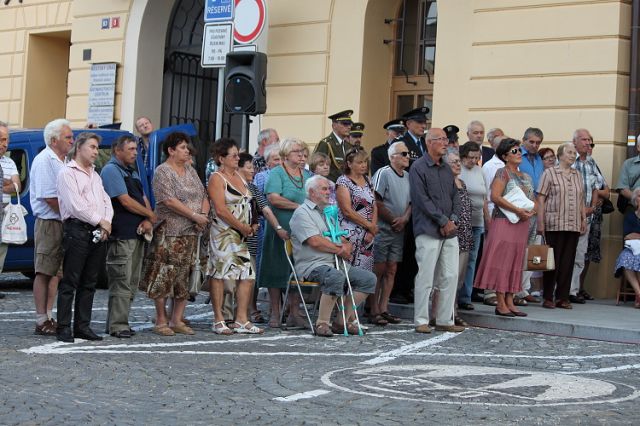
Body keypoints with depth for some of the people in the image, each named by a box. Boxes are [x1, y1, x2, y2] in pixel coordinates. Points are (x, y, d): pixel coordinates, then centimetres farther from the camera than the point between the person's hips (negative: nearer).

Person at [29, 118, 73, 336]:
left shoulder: (62, 161, 18)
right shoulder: (44, 160, -11)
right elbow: (49, 197, -18)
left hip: (63, 223, 9)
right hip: (49, 223, -9)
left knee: (56, 272, 10)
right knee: (44, 273, -6)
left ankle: (48, 317, 16)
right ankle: (42, 321, -3)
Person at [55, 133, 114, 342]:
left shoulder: (95, 175, 23)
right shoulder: (67, 172, -2)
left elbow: (106, 201, 17)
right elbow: (75, 205, -13)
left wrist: (107, 223, -2)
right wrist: (100, 221, -9)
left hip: (98, 233, 8)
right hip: (77, 230, -8)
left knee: (89, 283, 9)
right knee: (69, 282, -6)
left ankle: (83, 326, 13)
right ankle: (63, 328, -3)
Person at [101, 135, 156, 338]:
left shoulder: (132, 173, 22)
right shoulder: (111, 170, -7)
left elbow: (144, 199, 17)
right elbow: (125, 201, -13)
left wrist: (148, 221, -3)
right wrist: (150, 215, -2)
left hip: (137, 234, 9)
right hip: (121, 235, -9)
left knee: (132, 283, 10)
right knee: (122, 282, -9)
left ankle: (120, 322, 16)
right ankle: (117, 326, -6)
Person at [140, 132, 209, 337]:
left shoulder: (190, 171, 17)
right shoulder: (162, 171, -6)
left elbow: (203, 196, 16)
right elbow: (169, 200, -17)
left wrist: (204, 214, -5)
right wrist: (194, 216, -16)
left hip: (191, 233, 7)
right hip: (169, 233, -7)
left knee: (185, 278, 7)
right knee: (164, 277, -4)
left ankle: (177, 320, 14)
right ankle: (161, 321, 3)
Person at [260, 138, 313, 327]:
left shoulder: (307, 175, 15)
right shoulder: (276, 173, -3)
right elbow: (273, 198, -17)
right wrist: (298, 206, -13)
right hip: (280, 229, -5)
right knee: (277, 270, -1)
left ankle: (295, 313, 11)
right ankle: (275, 314, 7)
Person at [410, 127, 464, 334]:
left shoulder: (447, 169, 17)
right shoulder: (419, 168, -6)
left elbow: (455, 196, 17)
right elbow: (422, 199, -13)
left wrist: (453, 219, -1)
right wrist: (443, 221, -12)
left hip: (450, 231, 7)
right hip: (428, 231, -7)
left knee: (450, 276, 6)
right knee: (425, 277, -4)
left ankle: (445, 320, 14)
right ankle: (421, 321, 3)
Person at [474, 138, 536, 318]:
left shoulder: (526, 177, 17)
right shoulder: (503, 173, -6)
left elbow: (532, 201, 20)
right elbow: (495, 196, -18)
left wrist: (531, 211, -3)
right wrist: (517, 210, -20)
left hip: (521, 224, 8)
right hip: (504, 222, -8)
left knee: (515, 262, 7)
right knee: (502, 260, -6)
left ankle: (510, 302, 11)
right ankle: (501, 304, -4)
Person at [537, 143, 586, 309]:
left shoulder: (578, 175, 16)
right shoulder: (549, 173, 0)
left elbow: (581, 200, 21)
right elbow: (541, 199, -4)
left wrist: (584, 219, 12)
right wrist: (540, 222, -9)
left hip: (573, 225, 5)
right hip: (554, 225, -5)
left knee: (568, 262, 4)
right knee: (553, 261, -2)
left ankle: (562, 297, 10)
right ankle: (548, 297, 5)